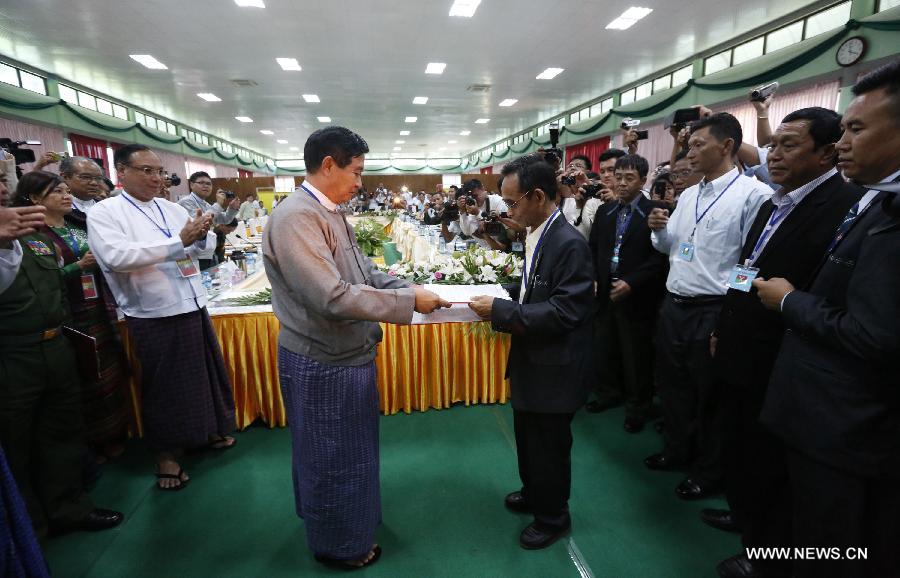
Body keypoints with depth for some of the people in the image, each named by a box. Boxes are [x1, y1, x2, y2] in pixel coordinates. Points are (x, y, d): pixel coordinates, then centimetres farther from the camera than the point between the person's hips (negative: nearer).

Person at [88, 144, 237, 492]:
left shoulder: (173, 209, 10)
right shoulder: (104, 213, -6)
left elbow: (206, 249, 9)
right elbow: (116, 257, -22)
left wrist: (201, 235, -14)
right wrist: (180, 241, -23)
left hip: (194, 307, 5)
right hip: (154, 316, -5)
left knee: (205, 374, 17)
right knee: (165, 386, 8)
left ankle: (209, 431, 39)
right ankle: (166, 453, 29)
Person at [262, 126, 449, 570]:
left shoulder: (328, 213, 6)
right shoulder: (296, 217, -25)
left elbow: (362, 269, 11)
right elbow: (333, 298, -32)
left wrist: (408, 287, -3)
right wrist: (408, 300, -25)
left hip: (344, 354, 10)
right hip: (322, 364, -10)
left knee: (348, 449, 27)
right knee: (331, 457, 12)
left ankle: (351, 521, 51)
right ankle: (338, 545, 37)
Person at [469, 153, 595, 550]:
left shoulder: (570, 243, -24)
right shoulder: (536, 234, 3)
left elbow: (564, 311, -28)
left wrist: (501, 312, -26)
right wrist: (503, 295, 0)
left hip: (555, 368, -9)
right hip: (531, 359, 9)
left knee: (549, 446, 12)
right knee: (527, 438, 26)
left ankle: (553, 516, 37)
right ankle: (533, 493, 50)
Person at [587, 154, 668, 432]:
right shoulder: (605, 211, 10)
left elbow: (660, 256, -13)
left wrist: (631, 282, -18)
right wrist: (593, 278, -1)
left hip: (636, 297, -5)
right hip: (605, 292, 5)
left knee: (636, 355, 7)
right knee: (605, 347, 15)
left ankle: (638, 407, 25)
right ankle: (609, 392, 36)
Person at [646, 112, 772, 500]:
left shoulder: (753, 194, -12)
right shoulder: (688, 195, 11)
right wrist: (659, 230, -4)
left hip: (713, 312, -7)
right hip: (673, 306, 7)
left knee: (709, 394, 9)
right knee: (672, 384, 19)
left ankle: (709, 472, 31)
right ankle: (677, 449, 41)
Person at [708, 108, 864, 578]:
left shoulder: (846, 205, -19)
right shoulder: (771, 206, 11)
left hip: (779, 364, -8)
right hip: (741, 355, 9)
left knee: (770, 461, 12)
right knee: (740, 446, 25)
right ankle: (744, 514, 48)